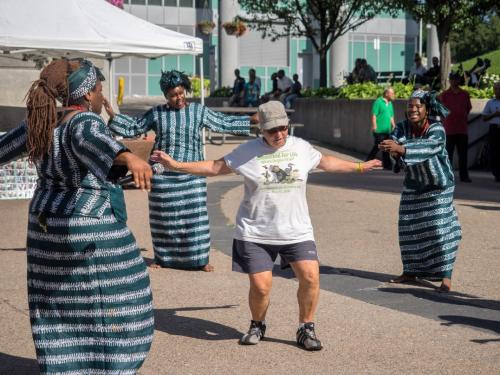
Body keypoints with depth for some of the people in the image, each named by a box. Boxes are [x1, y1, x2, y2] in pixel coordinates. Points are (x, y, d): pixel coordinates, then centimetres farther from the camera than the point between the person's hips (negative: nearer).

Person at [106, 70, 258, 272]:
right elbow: (133, 128, 13)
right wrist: (113, 116, 3)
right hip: (163, 173, 0)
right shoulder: (156, 113, 5)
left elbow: (225, 123, 11)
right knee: (163, 217, 6)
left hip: (191, 173, 0)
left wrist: (251, 120, 7)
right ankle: (162, 257, 21)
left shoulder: (199, 111, 5)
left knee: (194, 216, -3)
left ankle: (200, 259, 7)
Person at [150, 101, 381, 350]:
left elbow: (327, 162, 24)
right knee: (260, 286, -7)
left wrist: (359, 167, 32)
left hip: (296, 231, 2)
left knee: (310, 276, -13)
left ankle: (306, 329, 7)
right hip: (256, 233, -2)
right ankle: (257, 326, 25)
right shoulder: (248, 151, -2)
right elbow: (214, 167, 4)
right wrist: (175, 165, -1)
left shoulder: (301, 148, 6)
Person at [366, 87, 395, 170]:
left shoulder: (390, 103, 17)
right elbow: (374, 115, -12)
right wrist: (374, 126, -19)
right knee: (377, 147, -6)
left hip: (387, 130, 8)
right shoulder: (378, 102, -7)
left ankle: (387, 165, 10)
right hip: (379, 130, -8)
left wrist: (393, 125, 16)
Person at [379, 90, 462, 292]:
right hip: (413, 185, 5)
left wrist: (401, 148, -58)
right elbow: (396, 141, -27)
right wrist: (392, 148, -52)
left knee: (440, 228, -10)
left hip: (438, 186, -5)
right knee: (409, 227, 9)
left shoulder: (437, 130, -24)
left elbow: (426, 147, -42)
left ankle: (445, 276, -4)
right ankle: (411, 271, 23)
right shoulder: (402, 127, -8)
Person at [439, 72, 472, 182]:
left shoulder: (465, 94, 8)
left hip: (462, 129, 2)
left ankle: (464, 176, 8)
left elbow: (468, 109, 16)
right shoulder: (444, 95, 1)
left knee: (463, 153, 3)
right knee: (448, 153, 2)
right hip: (449, 129, -2)